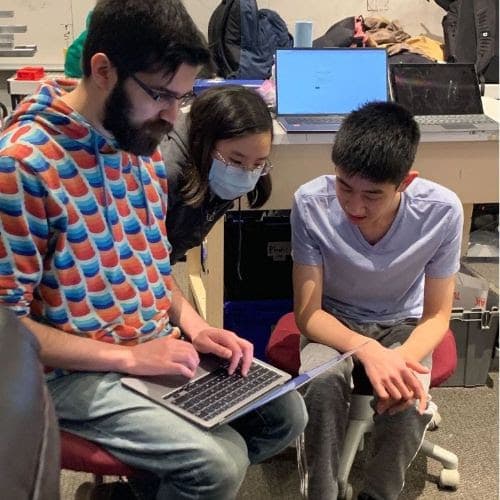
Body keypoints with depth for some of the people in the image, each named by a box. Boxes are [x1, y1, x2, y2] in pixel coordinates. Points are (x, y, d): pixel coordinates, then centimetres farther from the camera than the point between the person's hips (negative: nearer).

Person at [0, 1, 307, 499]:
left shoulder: (143, 144, 2)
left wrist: (190, 322, -2)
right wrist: (127, 356, -20)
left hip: (161, 344, 8)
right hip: (79, 372, -7)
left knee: (285, 415, 7)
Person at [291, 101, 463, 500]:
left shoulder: (442, 210, -24)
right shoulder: (311, 203, -26)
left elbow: (436, 315, -11)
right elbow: (307, 313, -18)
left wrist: (404, 358, -33)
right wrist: (369, 351, -37)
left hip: (403, 322, 1)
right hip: (333, 320, 0)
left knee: (409, 402, -28)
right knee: (322, 382, -32)